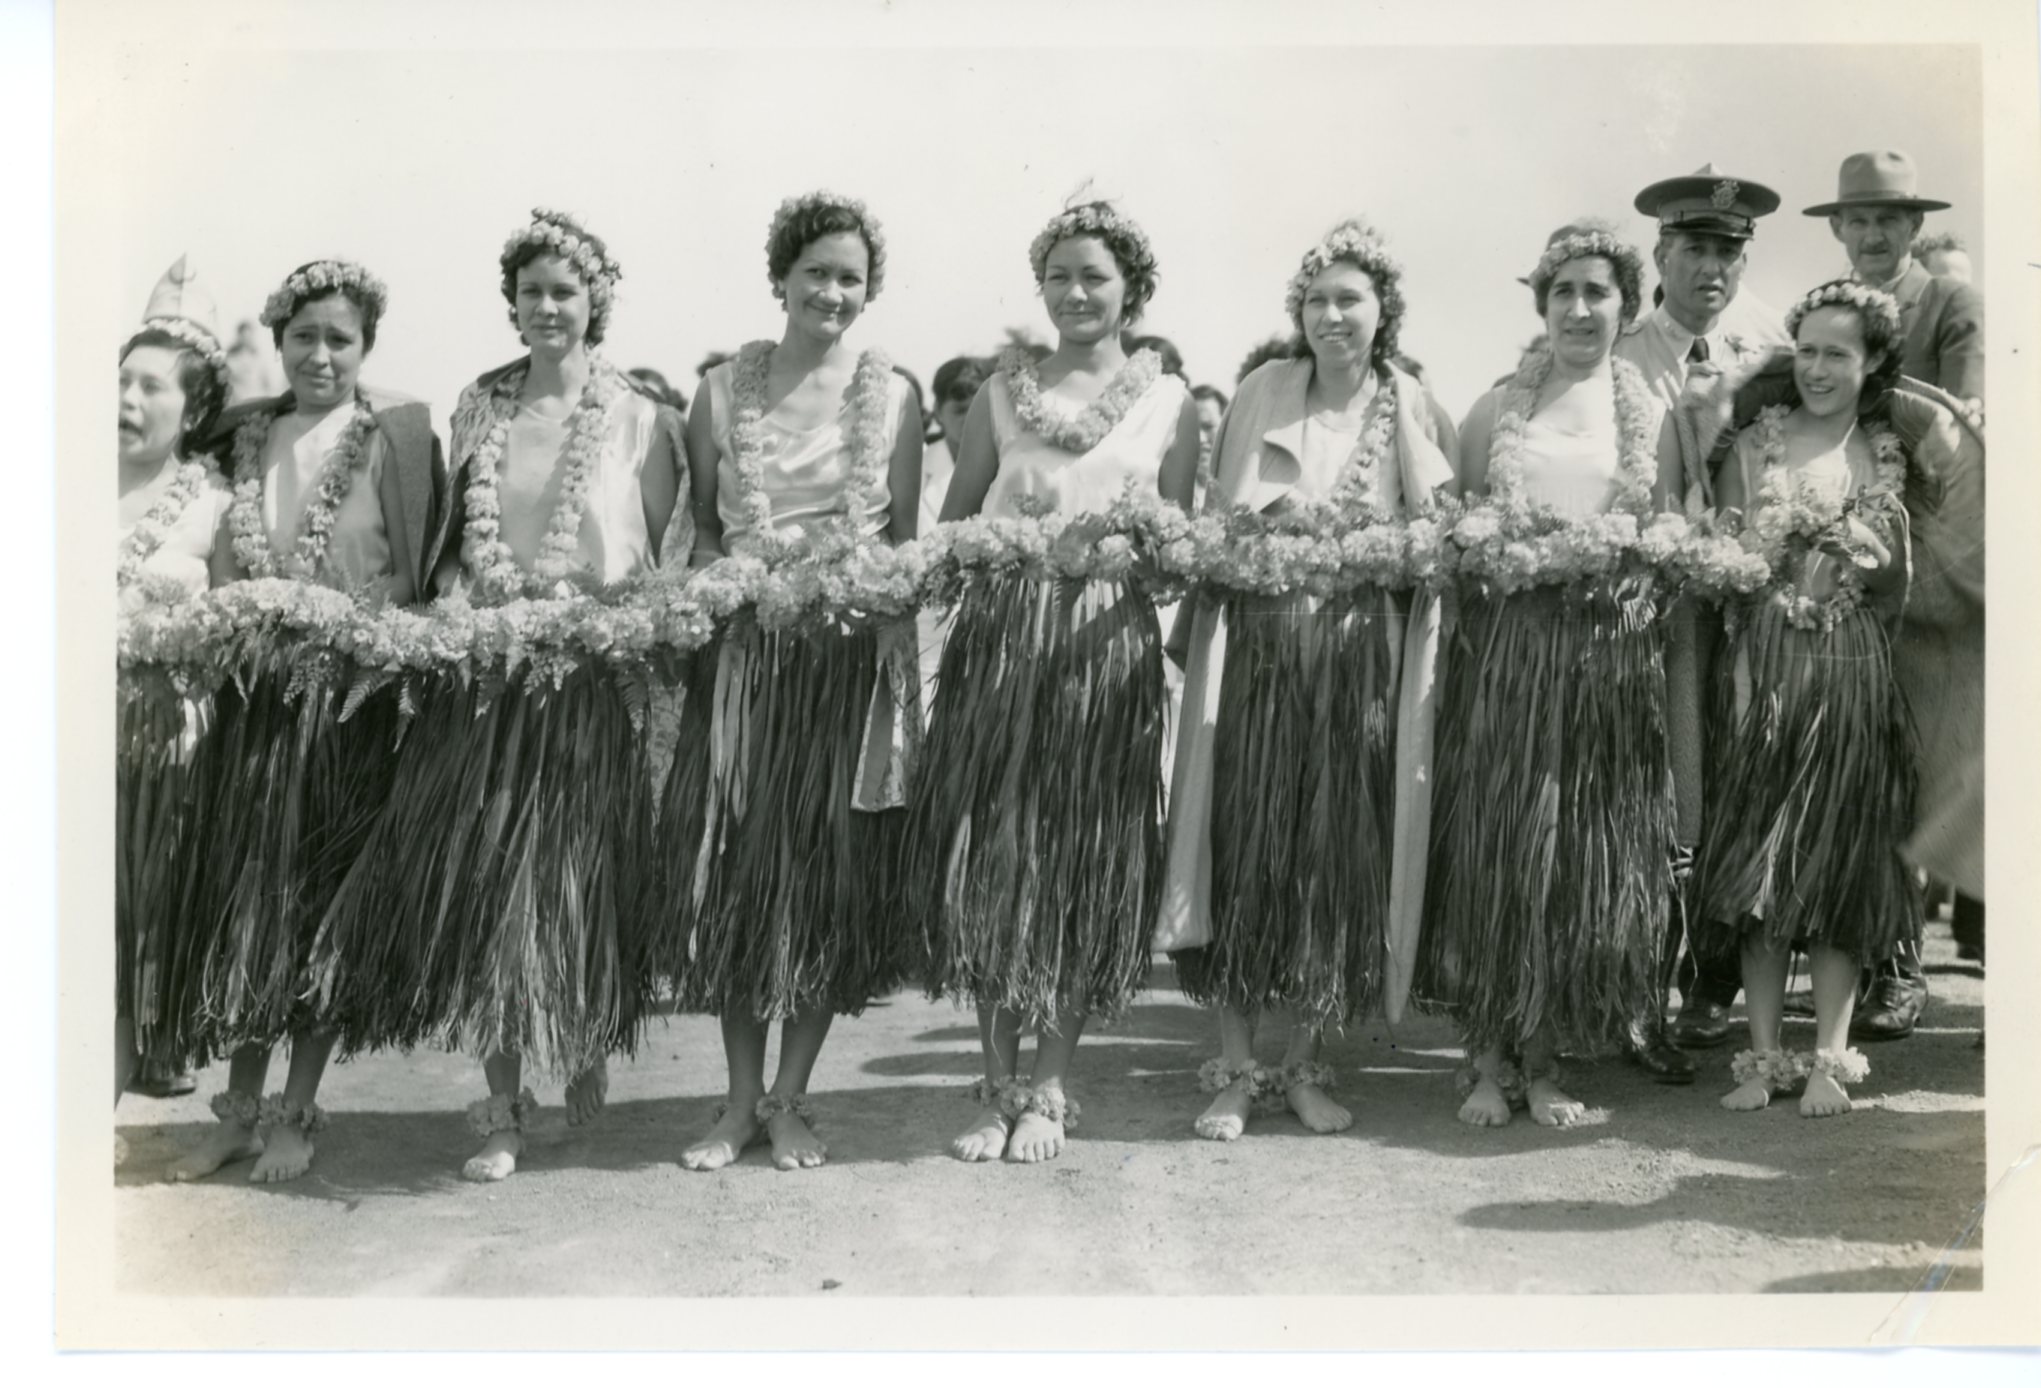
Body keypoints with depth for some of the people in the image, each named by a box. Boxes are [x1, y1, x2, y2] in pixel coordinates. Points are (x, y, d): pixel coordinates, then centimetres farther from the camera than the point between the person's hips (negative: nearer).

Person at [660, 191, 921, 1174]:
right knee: (732, 863, 1)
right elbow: (700, 527, 11)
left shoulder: (891, 396, 4)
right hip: (744, 649, 1)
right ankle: (741, 1098, 16)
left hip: (854, 655, 0)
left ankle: (791, 1098, 16)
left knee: (833, 871, 2)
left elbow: (906, 541, 4)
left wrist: (898, 654, -4)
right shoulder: (724, 391, 5)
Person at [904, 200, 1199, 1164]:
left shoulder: (1167, 401, 9)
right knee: (988, 852, -1)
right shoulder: (1003, 392, 11)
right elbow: (951, 522, 10)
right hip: (1001, 633, 1)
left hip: (1109, 642, 0)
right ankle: (997, 1083, 12)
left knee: (1084, 860, 2)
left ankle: (1049, 1087, 14)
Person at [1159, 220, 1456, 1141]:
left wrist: (1354, 539, -12)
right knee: (1244, 847, -3)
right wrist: (1263, 529, -10)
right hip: (1257, 643, 0)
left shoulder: (1409, 408, 5)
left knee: (1337, 855, 3)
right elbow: (1216, 522, 8)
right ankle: (1236, 1068, 8)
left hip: (1360, 656, 0)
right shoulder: (1262, 395, 7)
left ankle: (1303, 1064, 17)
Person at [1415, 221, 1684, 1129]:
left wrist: (1638, 590, -7)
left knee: (1589, 857, 2)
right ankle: (1489, 1059, 9)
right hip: (1506, 643, -1)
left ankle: (1544, 1059, 15)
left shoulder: (1652, 419, 10)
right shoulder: (1495, 411, 8)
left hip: (1610, 654, 1)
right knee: (1493, 843, -2)